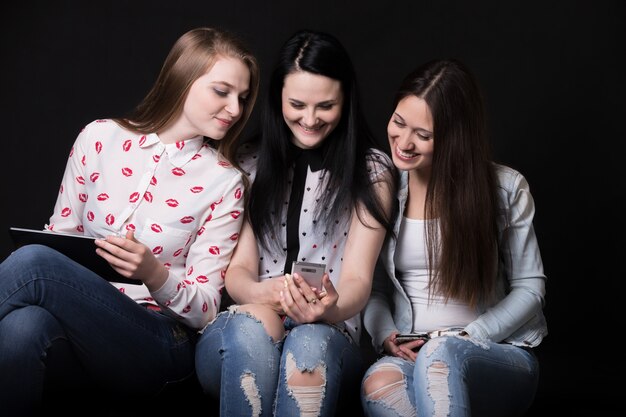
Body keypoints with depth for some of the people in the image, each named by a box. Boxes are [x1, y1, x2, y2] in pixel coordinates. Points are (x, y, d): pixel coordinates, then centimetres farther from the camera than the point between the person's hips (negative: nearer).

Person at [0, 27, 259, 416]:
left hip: (159, 344, -2)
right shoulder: (100, 137, 6)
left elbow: (204, 311, -2)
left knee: (31, 263, -30)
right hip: (76, 317, 2)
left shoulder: (224, 181, 0)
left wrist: (155, 275, -24)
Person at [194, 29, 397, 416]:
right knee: (255, 323, -35)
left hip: (328, 335, -1)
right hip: (237, 337, 1)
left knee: (309, 343, -37)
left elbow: (357, 278, -4)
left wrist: (331, 309, -30)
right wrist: (263, 292, -23)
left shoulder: (371, 170, 6)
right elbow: (237, 270, 2)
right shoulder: (250, 161, 9)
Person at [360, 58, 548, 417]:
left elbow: (530, 286, 2)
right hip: (409, 356, 2)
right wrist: (385, 335, -10)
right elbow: (373, 286, 11)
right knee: (378, 382, -36)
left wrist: (467, 338, -11)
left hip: (500, 356, -2)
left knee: (440, 354, -39)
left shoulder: (506, 188, -2)